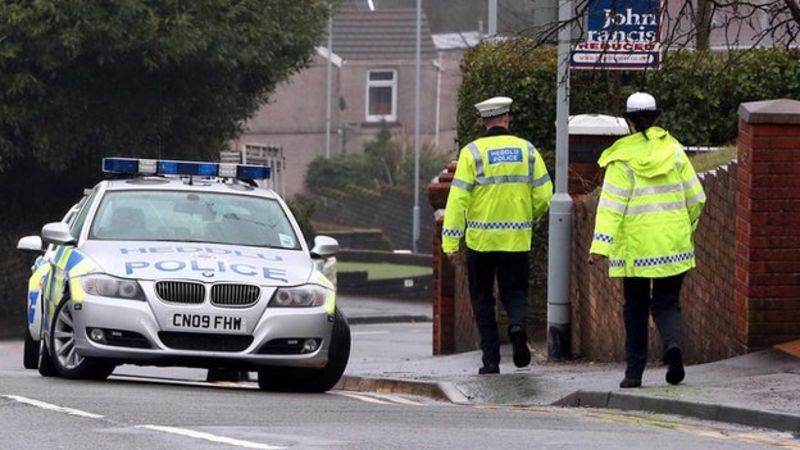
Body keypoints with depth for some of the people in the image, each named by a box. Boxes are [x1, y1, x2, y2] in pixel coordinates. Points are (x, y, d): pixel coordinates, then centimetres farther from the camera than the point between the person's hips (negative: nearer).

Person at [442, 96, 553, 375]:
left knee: (482, 299, 9)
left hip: (480, 239, -2)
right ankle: (517, 324, -19)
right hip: (517, 239, 2)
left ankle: (491, 359, 4)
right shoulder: (527, 150, 2)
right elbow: (543, 195, 2)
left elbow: (458, 198, -10)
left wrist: (451, 242, -9)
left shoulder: (473, 152, -6)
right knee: (514, 291, 14)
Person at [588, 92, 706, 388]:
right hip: (672, 243, 2)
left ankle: (634, 372, 9)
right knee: (666, 302, 9)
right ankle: (672, 343, -22)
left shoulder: (623, 158, -7)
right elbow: (695, 198, 7)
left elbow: (612, 204, -13)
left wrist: (601, 245, -15)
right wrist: (686, 227, 25)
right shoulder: (673, 151, 3)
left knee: (635, 308, 9)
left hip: (635, 246, -2)